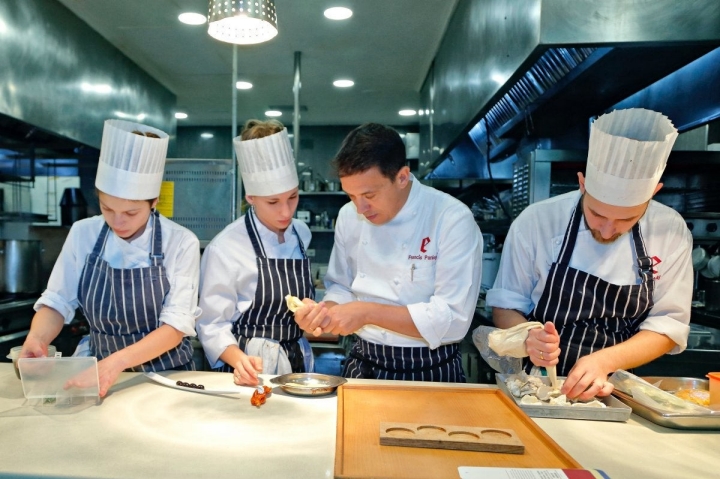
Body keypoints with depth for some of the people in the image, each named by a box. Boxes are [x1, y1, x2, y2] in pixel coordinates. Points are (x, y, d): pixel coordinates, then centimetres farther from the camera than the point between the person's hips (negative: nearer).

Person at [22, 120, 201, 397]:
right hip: (100, 367, 2)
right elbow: (57, 303, 1)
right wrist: (36, 339, -19)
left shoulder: (181, 244, -12)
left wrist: (118, 361, -29)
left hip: (164, 375, -1)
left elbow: (176, 326, -15)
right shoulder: (82, 234, -2)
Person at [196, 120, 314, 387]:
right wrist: (239, 360, -25)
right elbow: (212, 325, -11)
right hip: (250, 371, -4)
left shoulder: (302, 234, 1)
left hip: (298, 363, 4)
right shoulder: (225, 248, -16)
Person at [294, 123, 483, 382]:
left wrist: (368, 313, -24)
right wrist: (326, 311, -11)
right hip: (363, 366, 2)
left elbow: (454, 319, -21)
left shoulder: (453, 220, -16)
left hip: (430, 374, -2)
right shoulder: (349, 216, 1)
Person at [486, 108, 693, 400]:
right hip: (535, 384, -1)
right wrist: (528, 340, -22)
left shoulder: (671, 233, -5)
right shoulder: (535, 222, -11)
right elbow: (505, 306, -2)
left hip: (611, 390, 2)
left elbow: (668, 324, -1)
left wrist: (606, 360, -17)